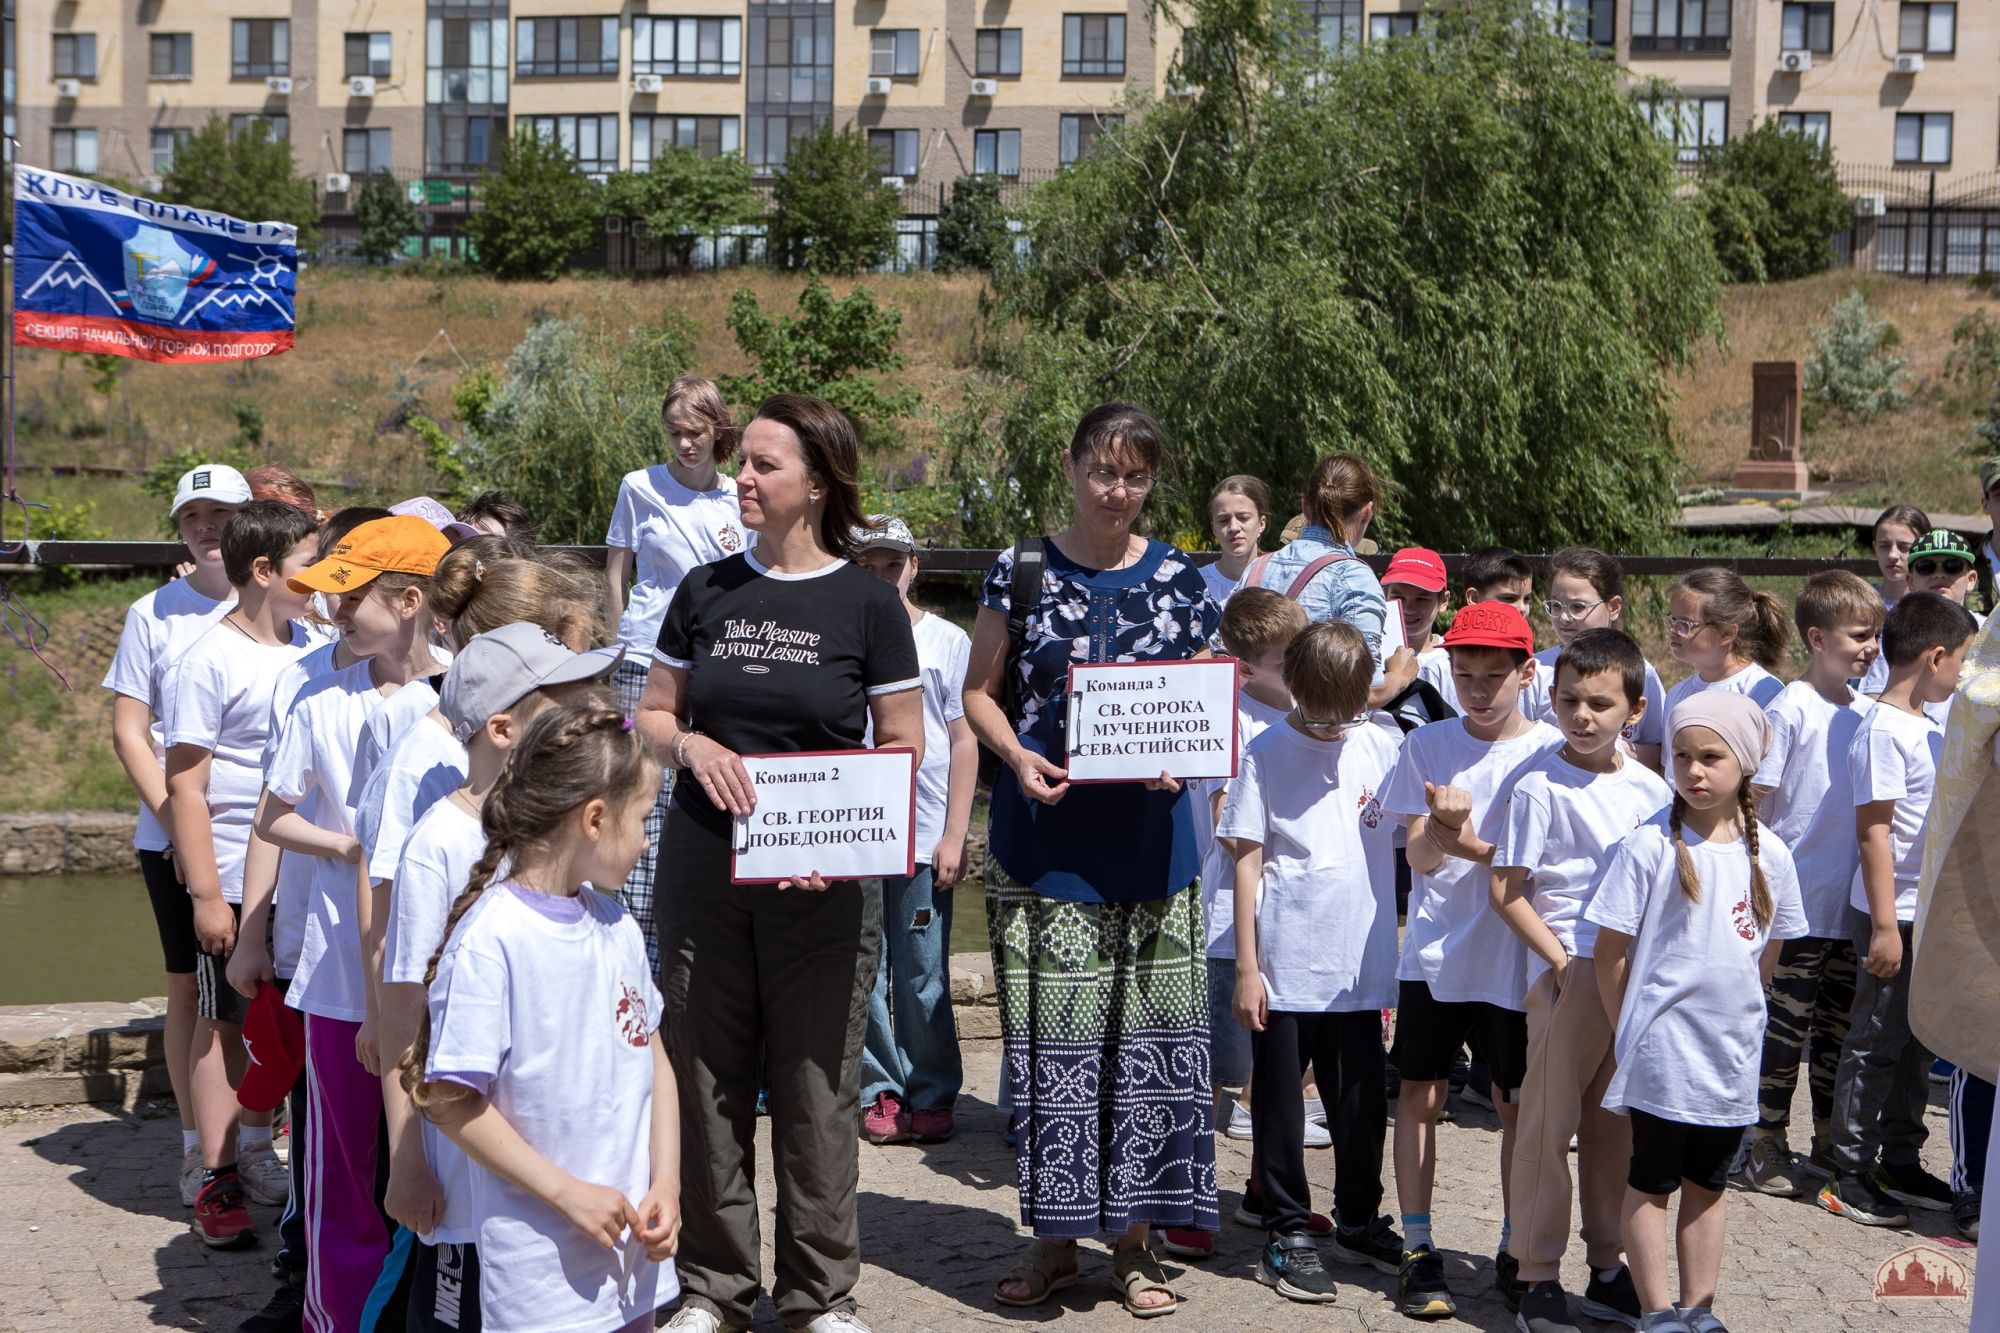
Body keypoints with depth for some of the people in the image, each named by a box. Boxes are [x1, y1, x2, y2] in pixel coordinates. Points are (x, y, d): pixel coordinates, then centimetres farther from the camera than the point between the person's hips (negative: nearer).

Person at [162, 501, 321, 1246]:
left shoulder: (312, 650, 7)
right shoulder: (210, 662, -11)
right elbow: (185, 787, -12)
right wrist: (206, 894, -15)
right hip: (237, 881, -5)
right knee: (223, 1022, 4)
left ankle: (256, 1154, 28)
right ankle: (216, 1181, 12)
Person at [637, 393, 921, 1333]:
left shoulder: (867, 603, -2)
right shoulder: (705, 592, 6)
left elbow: (902, 746, -1)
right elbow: (652, 714, 12)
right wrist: (692, 744, -10)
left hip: (823, 878, -3)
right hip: (704, 866, 3)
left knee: (817, 1081, 5)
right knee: (706, 1074, 8)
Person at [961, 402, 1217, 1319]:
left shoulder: (1178, 582, 5)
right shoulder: (1022, 571, 3)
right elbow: (980, 692, 6)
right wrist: (1019, 757, -12)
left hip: (1148, 838, 1)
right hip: (1042, 838, -1)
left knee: (1145, 1031, 2)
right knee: (1050, 1033, 0)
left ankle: (1133, 1238, 17)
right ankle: (1054, 1235, 16)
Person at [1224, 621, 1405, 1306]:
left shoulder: (1385, 748, 2)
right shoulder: (1267, 753, -6)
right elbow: (1247, 863, -5)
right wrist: (1246, 968, -6)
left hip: (1359, 966, 3)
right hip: (1285, 965, -3)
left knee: (1362, 1101, 13)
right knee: (1279, 1103, 6)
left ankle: (1359, 1221, 31)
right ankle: (1286, 1233, 19)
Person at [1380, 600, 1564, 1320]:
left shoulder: (1550, 750, -4)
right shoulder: (1427, 746, 1)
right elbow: (1420, 858, -4)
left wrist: (1466, 842, -20)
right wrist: (1442, 827, -25)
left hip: (1513, 956, -1)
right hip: (1435, 953, 1)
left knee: (1516, 1105, 7)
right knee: (1420, 1095, 3)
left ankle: (1516, 1248, 23)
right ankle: (1418, 1249, 14)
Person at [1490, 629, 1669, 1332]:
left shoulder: (1651, 789, 8)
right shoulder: (1541, 787, -7)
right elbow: (1506, 891, -7)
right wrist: (1559, 959, -11)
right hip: (1569, 976, -5)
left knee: (1616, 1123, 13)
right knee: (1549, 1120, 0)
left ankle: (1608, 1267, 24)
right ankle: (1538, 1274, 10)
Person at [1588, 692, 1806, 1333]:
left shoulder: (1769, 855, 0)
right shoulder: (1648, 846, -12)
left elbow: (1769, 949, 13)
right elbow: (1611, 948, -8)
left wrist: (1738, 1009, 9)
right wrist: (1628, 1029, -4)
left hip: (1733, 1051, 4)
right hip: (1662, 1048, -4)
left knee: (1707, 1184, 15)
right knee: (1652, 1182, 6)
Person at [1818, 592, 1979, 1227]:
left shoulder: (1925, 726, 10)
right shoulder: (1884, 732, -17)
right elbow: (1874, 831, -20)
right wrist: (1885, 925, -21)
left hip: (1930, 913, 9)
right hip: (1894, 916, -9)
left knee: (1916, 1043, 16)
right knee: (1876, 1044, 0)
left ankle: (1900, 1163, 28)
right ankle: (1849, 1175, 9)